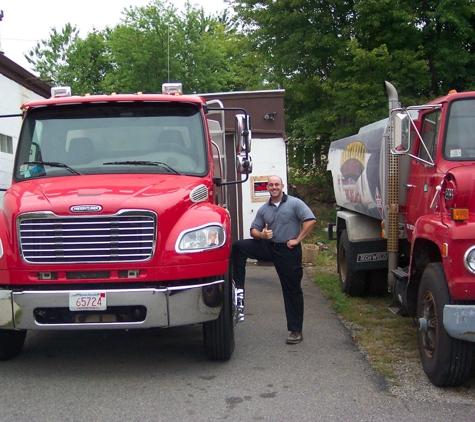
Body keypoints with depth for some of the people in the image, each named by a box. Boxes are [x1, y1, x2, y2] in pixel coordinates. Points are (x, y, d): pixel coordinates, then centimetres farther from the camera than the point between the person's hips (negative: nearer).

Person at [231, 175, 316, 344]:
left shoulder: (295, 203, -4)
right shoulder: (264, 209, 11)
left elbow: (310, 220, -13)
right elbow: (253, 230, 11)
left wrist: (297, 239, -15)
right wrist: (261, 234, -11)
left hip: (288, 251, -5)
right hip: (268, 247, 5)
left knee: (292, 290, 1)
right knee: (238, 247, -11)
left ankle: (296, 331, 10)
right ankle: (238, 289, -11)